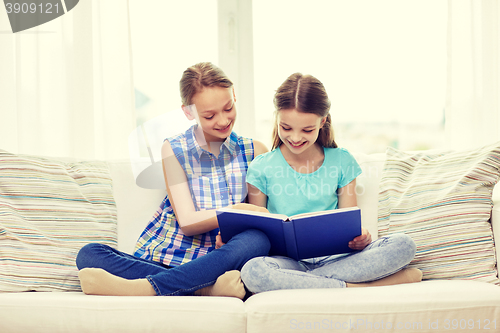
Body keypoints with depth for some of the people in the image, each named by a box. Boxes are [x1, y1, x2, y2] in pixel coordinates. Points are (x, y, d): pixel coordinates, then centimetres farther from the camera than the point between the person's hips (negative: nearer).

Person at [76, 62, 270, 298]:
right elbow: (187, 221, -6)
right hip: (163, 259, 1)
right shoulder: (174, 150, 4)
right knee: (89, 254, -23)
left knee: (256, 240, -34)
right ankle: (206, 288, -38)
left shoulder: (254, 151, 7)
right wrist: (238, 211, -21)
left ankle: (142, 287, -38)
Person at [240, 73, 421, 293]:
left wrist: (361, 238, -14)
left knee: (404, 245, -21)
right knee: (252, 271, -37)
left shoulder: (341, 161, 8)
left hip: (335, 258, 2)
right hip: (290, 262, -1)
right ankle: (356, 287, -28)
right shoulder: (261, 168, 3)